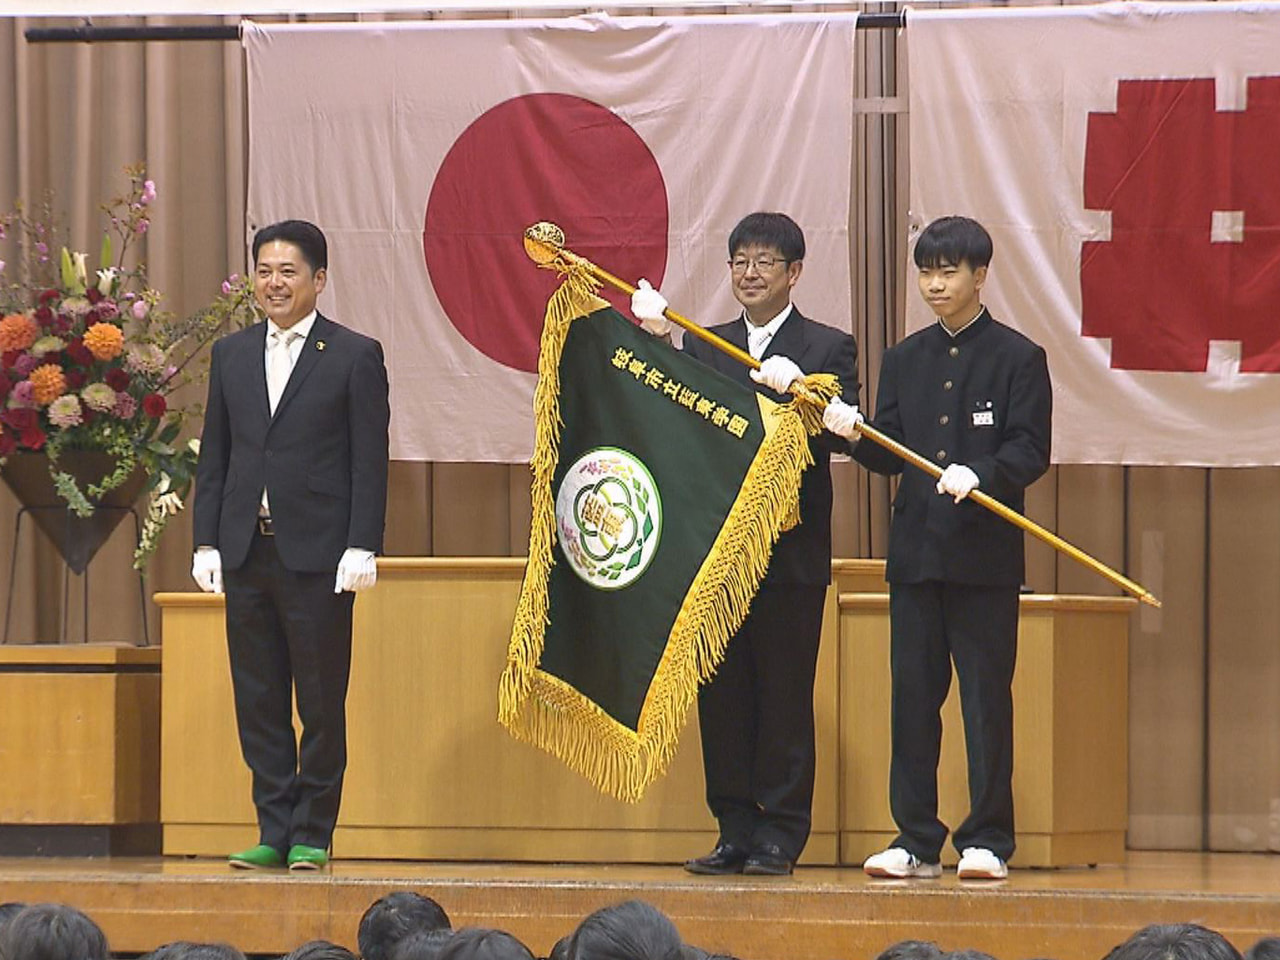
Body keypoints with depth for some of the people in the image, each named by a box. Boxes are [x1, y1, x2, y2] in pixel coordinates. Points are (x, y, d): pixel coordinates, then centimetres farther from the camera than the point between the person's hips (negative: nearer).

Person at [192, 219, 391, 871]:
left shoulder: (355, 357, 1)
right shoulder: (231, 354, 13)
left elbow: (370, 462, -3)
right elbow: (214, 456, 14)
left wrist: (361, 548, -11)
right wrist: (206, 542, 6)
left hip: (318, 554, -4)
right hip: (246, 551, 4)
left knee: (321, 703, -1)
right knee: (258, 702, 5)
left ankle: (313, 834, 5)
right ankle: (274, 831, 11)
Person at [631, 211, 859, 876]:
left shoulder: (827, 348, 3)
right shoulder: (703, 348, 15)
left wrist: (795, 391, -26)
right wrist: (656, 341, -3)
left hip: (792, 552, -4)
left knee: (784, 696, -2)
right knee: (722, 694, 5)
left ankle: (778, 836, 3)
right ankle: (735, 831, 11)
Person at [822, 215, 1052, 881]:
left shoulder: (1017, 358, 1)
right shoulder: (906, 360, 15)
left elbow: (1031, 452, -6)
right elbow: (890, 456, 12)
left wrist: (980, 474, -23)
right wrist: (854, 434, -9)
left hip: (985, 554, -4)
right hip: (916, 551, 4)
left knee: (986, 696, -2)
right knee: (913, 696, 4)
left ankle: (987, 840, 3)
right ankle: (916, 842, 9)